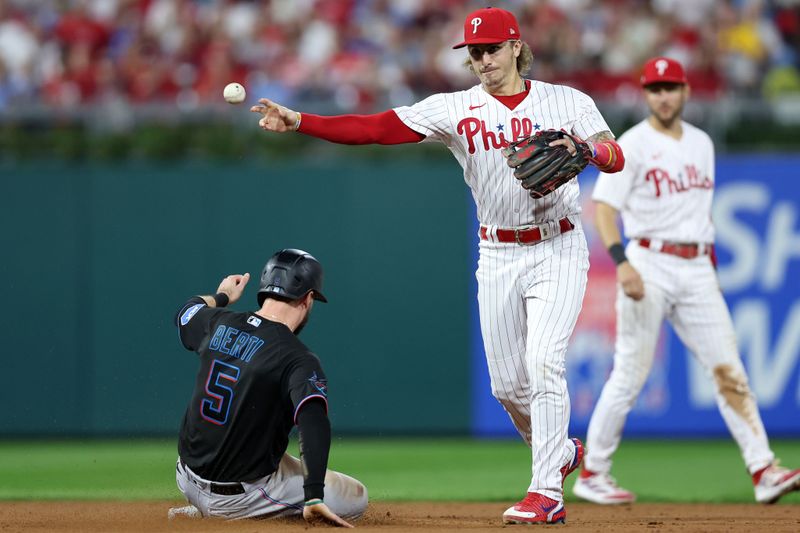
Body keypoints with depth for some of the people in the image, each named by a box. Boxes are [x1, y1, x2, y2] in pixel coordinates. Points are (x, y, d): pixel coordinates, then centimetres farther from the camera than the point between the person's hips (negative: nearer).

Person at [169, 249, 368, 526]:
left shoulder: (218, 322, 0)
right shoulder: (298, 360, -18)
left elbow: (185, 314, 25)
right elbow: (314, 421, -34)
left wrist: (221, 297, 45)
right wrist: (314, 498, -39)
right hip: (240, 498, -7)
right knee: (356, 497, 4)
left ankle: (202, 511, 15)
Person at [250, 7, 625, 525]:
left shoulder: (568, 102, -2)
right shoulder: (456, 109, -1)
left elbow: (616, 157, -12)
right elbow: (378, 128, -9)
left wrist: (585, 149, -35)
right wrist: (298, 122, -20)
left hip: (558, 251, -3)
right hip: (498, 256, 3)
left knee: (543, 364, -16)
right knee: (507, 383, 6)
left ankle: (547, 492, -14)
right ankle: (560, 451, 33)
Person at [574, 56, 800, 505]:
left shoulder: (701, 143, 15)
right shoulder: (633, 145, -4)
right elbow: (605, 208, -12)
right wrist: (622, 262, -26)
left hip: (697, 268, 5)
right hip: (650, 264, -5)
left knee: (729, 370, -3)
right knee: (630, 375, -3)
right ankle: (592, 475, 8)